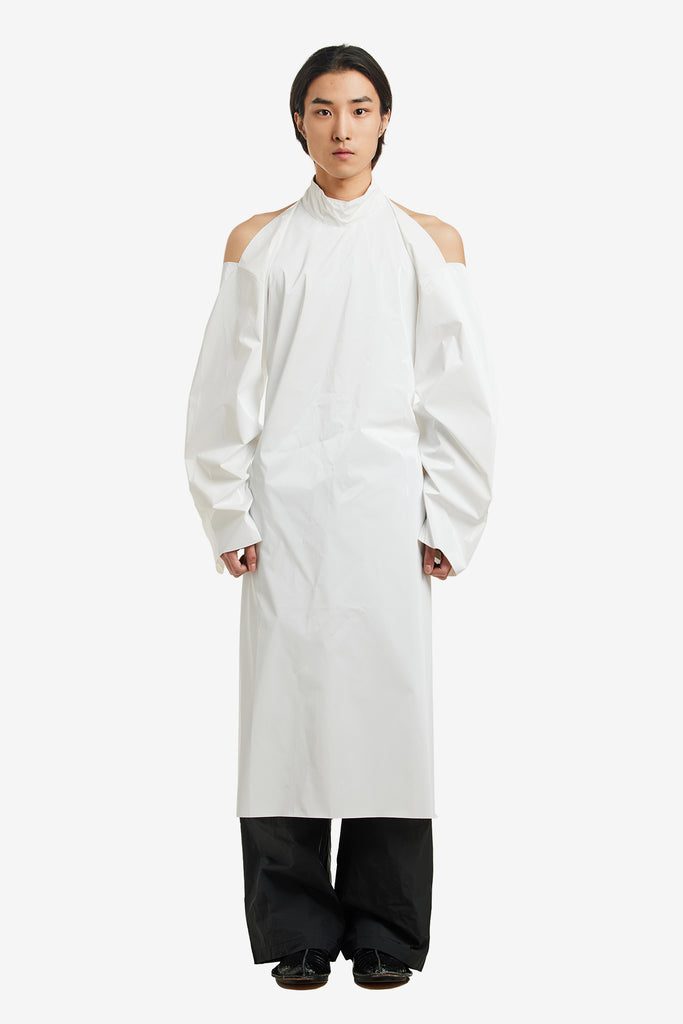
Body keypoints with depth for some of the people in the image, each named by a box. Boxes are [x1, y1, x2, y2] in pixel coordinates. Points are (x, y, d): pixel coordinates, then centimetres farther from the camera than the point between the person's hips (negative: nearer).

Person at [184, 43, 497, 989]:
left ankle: (384, 934, 11)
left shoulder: (430, 242, 8)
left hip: (387, 510, 0)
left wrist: (446, 520, 0)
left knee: (388, 705, -1)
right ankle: (298, 933, 11)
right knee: (287, 708, -1)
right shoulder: (258, 243, 9)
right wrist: (229, 517, 0)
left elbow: (462, 396, 6)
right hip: (285, 511, 0)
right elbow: (223, 394, 7)